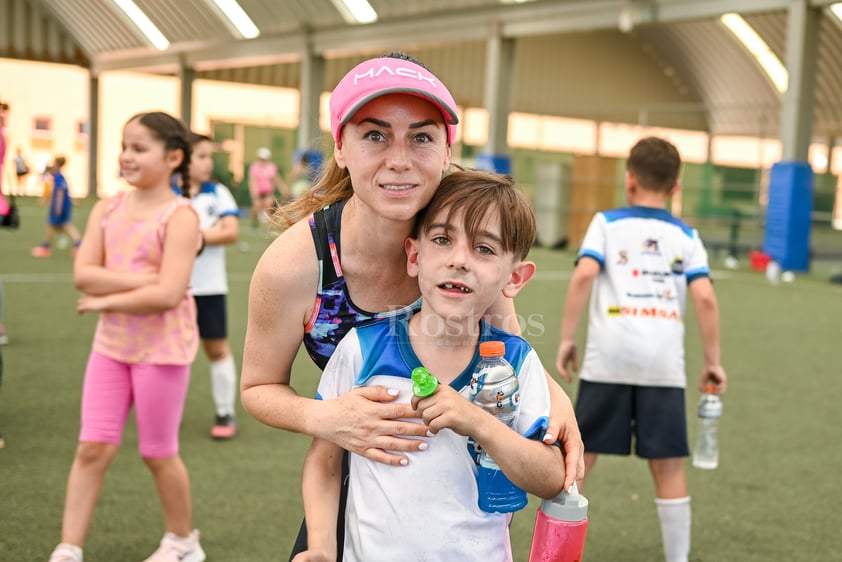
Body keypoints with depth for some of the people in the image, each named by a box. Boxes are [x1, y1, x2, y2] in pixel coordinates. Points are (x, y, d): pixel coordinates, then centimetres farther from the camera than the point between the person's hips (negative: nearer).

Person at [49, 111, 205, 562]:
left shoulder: (180, 216, -15)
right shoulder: (107, 210, 3)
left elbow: (168, 294, -24)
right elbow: (83, 274, -7)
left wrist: (106, 300, -15)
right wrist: (143, 278, -19)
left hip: (162, 350, -5)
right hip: (111, 343, 5)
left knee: (158, 454, 8)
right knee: (92, 448, 3)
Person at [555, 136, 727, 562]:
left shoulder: (606, 223, 7)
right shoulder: (686, 236, 12)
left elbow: (584, 275, -9)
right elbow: (705, 298, 1)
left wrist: (567, 338, -5)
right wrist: (713, 361, 8)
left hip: (608, 358, -1)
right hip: (665, 363, 1)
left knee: (579, 455, 7)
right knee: (668, 466, 7)